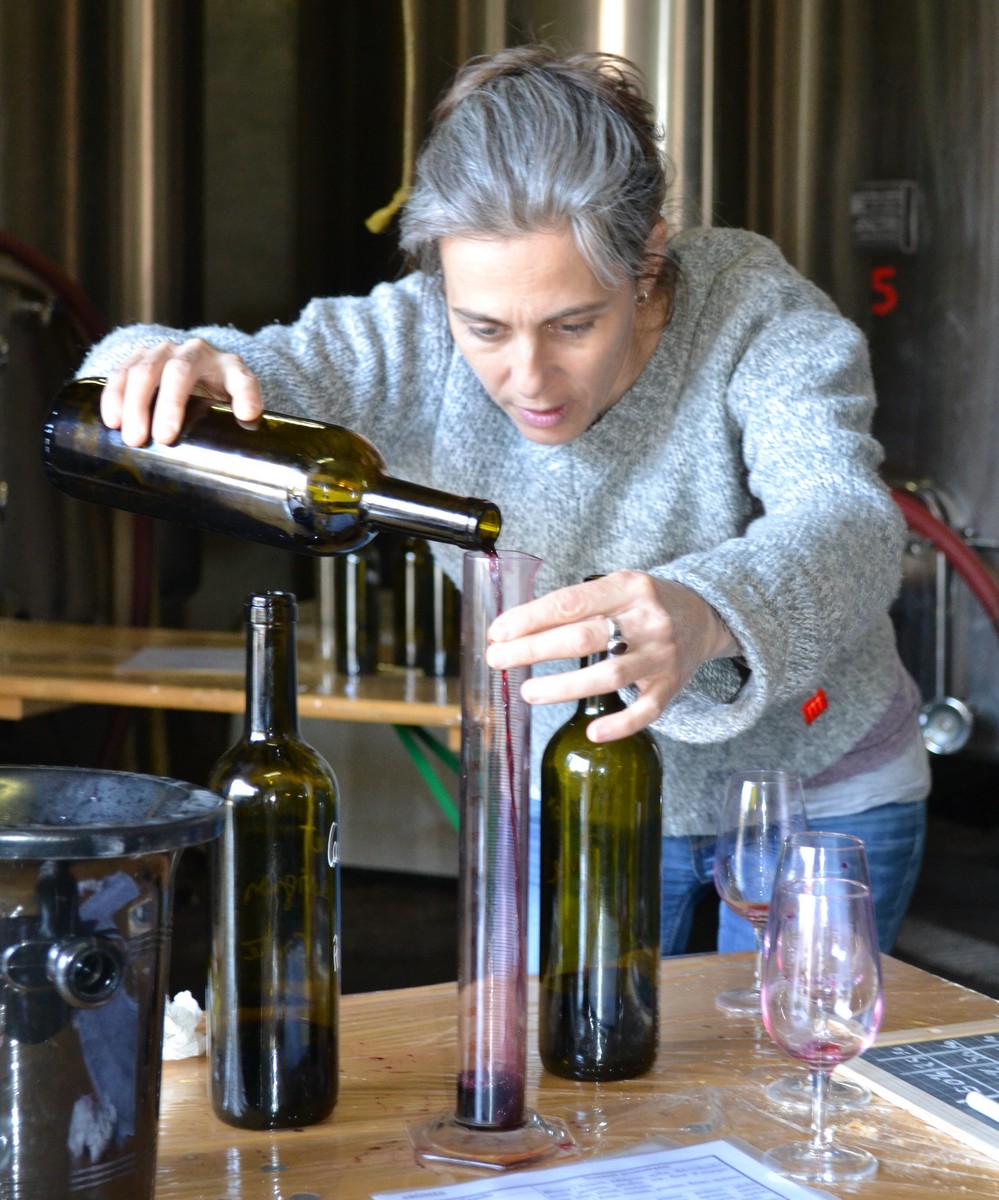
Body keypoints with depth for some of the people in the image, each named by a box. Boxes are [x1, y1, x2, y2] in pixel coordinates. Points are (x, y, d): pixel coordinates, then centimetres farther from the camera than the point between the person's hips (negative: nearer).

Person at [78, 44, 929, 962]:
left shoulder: (758, 316, -28)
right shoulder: (420, 343, -19)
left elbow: (847, 522, -43)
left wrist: (706, 614, -66)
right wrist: (166, 365, -47)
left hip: (816, 794, -2)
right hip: (574, 802, 2)